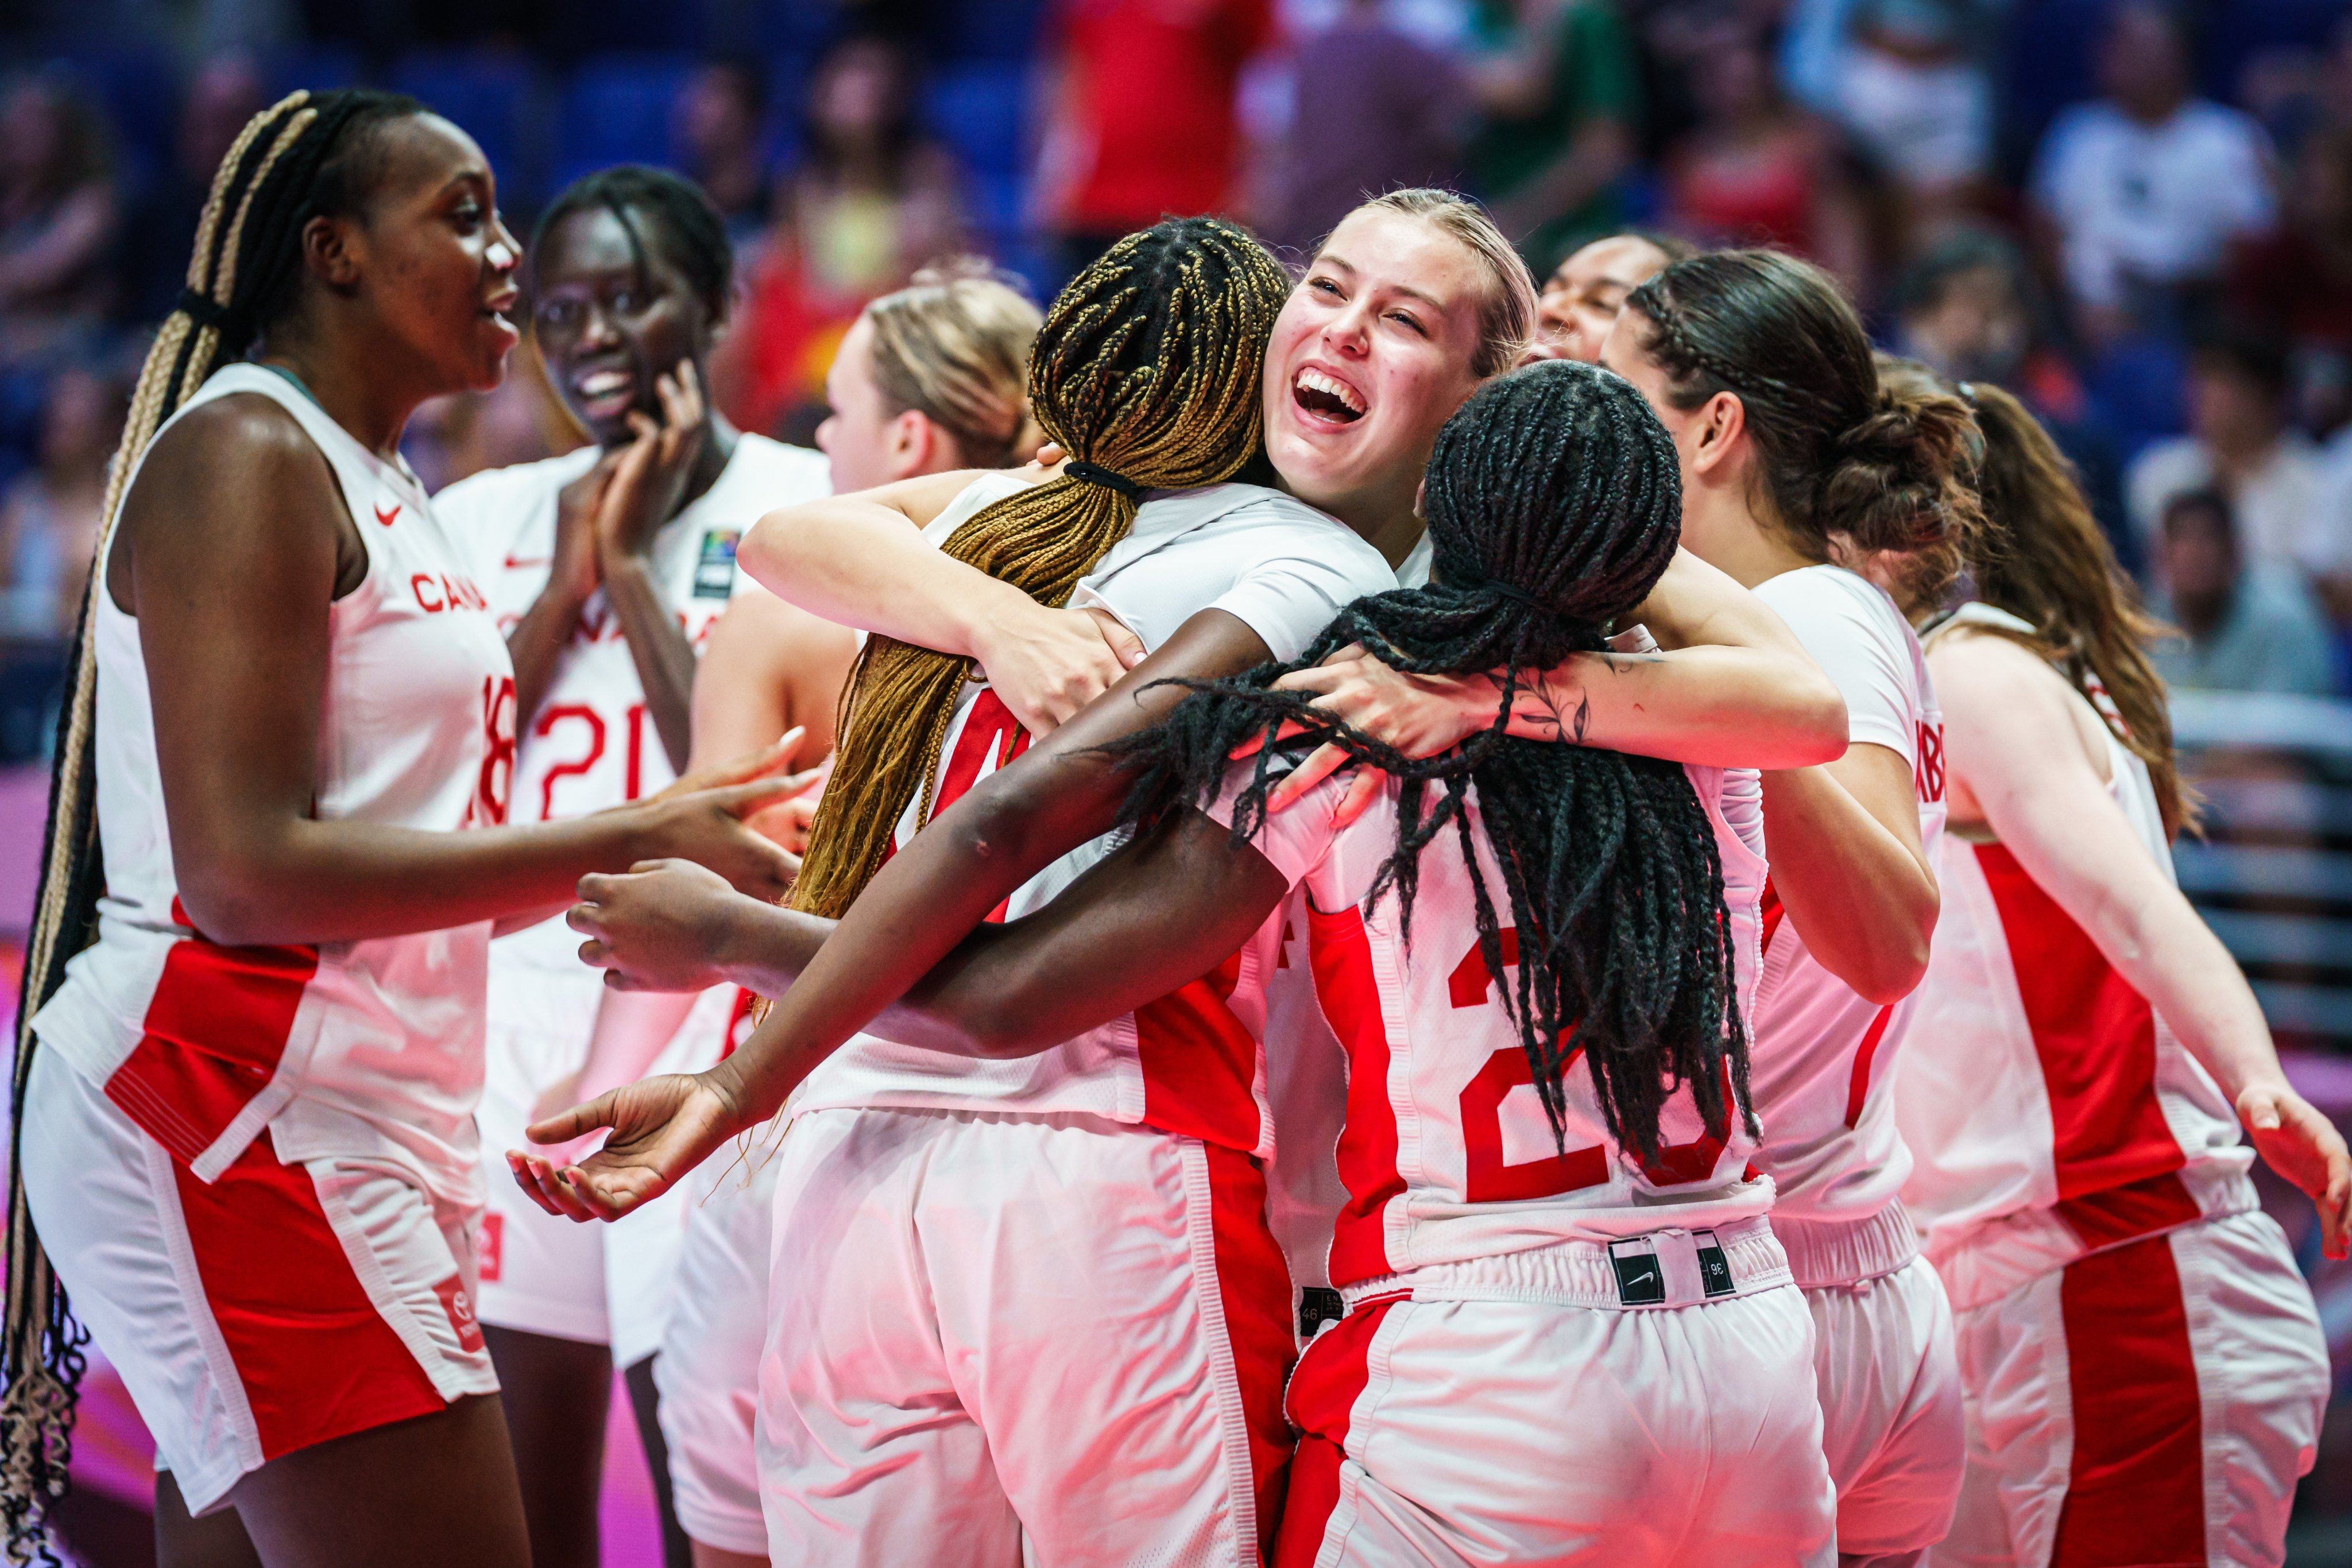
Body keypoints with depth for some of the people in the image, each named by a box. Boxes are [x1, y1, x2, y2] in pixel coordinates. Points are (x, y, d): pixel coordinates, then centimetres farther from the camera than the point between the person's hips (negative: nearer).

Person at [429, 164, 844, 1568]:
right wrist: (568, 579, -4)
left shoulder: (807, 510, -1)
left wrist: (632, 562, -9)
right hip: (509, 1041, 4)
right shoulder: (487, 520, 12)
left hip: (706, 1035, -4)